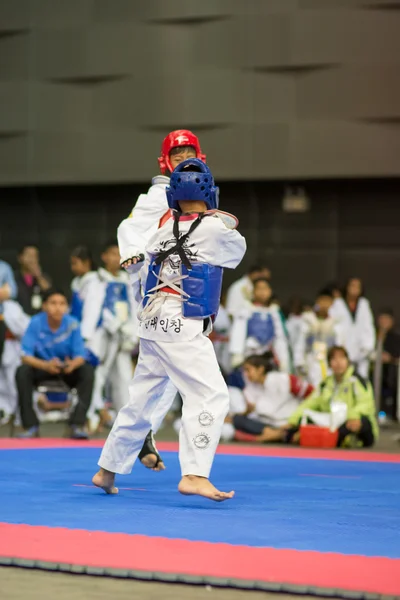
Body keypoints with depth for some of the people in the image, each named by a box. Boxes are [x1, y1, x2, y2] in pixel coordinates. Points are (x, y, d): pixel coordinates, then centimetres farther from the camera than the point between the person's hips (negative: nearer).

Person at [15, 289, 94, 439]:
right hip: (42, 366, -1)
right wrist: (46, 365, -42)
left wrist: (73, 364, -40)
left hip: (68, 369, 1)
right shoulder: (36, 323, -18)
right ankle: (30, 426, -22)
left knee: (87, 371, -28)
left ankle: (77, 425, -26)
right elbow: (26, 356, -21)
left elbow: (80, 356, -15)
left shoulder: (72, 324, -16)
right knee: (22, 372, -30)